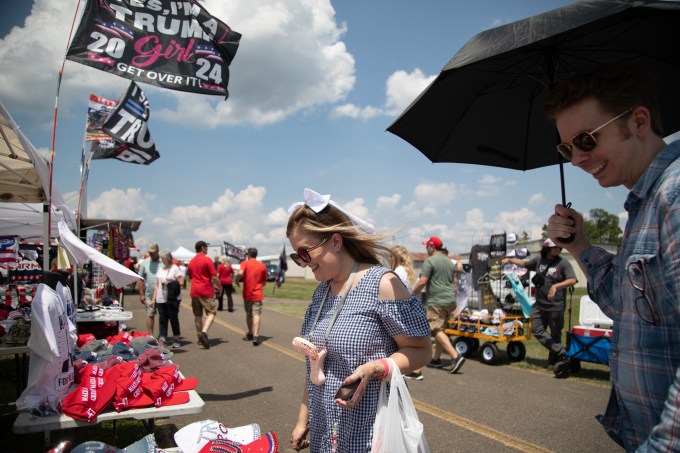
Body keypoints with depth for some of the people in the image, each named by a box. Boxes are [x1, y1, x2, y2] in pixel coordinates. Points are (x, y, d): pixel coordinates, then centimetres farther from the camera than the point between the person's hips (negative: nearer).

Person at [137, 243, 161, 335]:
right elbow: (141, 279, 7)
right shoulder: (144, 263, 6)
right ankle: (150, 336, 12)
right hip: (149, 294, 2)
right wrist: (141, 294, 2)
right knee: (150, 315, 4)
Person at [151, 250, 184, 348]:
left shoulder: (175, 268, -3)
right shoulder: (160, 269, 14)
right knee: (162, 319, 6)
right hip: (161, 299, 5)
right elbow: (157, 285, 15)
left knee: (174, 318, 1)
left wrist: (169, 283, -14)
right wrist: (154, 298, 11)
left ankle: (176, 339, 11)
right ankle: (162, 339, 12)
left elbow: (181, 282, -9)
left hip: (173, 299, -5)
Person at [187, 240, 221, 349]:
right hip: (206, 291, -6)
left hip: (194, 291, 6)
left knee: (198, 315, 12)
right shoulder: (207, 260, -8)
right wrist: (220, 287, 4)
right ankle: (204, 332, -22)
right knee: (211, 313, -2)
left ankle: (200, 338, 18)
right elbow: (214, 277, -10)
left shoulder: (191, 262, 13)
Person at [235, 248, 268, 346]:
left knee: (249, 314, 18)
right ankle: (256, 336, -22)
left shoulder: (245, 263, -3)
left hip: (247, 294, 0)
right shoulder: (262, 266, 4)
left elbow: (240, 273, -23)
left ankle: (250, 334, 30)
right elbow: (264, 282, 9)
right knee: (256, 315, -7)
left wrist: (237, 281, -5)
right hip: (257, 294, 0)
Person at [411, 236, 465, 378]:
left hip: (437, 301, -9)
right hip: (450, 300, 9)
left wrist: (412, 294, -2)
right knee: (440, 330, 15)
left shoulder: (430, 261, -10)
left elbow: (422, 282, -16)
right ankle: (436, 359, 21)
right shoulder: (449, 261, 16)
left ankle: (456, 356, -17)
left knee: (437, 331, -7)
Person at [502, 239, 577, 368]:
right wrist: (510, 260, 12)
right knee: (537, 330, 0)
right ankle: (560, 351, 5)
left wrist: (555, 286, -31)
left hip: (556, 306, -4)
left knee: (555, 334, 6)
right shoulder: (539, 260, 7)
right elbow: (524, 264, 23)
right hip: (539, 305, 5)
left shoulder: (563, 263, -7)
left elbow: (572, 280, -20)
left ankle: (553, 360, 20)